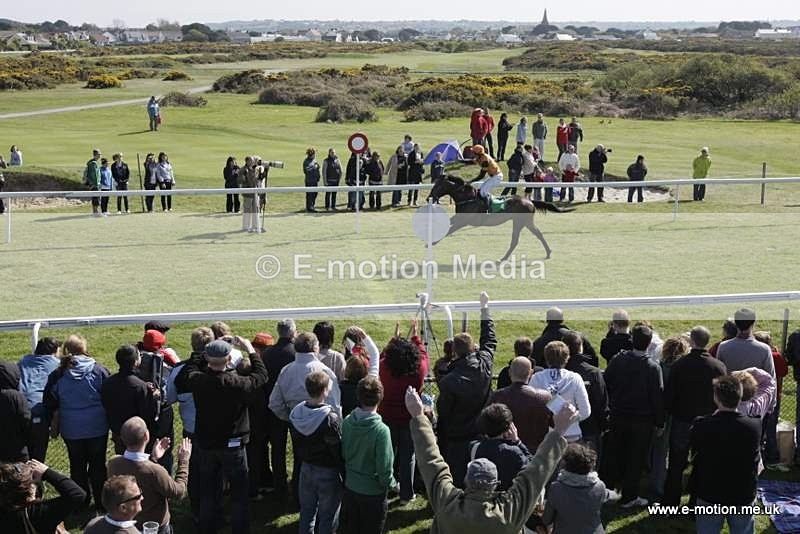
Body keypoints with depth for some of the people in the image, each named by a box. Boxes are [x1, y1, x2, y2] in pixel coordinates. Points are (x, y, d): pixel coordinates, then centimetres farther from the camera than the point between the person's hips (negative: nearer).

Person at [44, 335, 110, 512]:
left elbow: (51, 405, -1)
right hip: (97, 427, -1)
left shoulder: (57, 375, -6)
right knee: (98, 464, 11)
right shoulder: (99, 371, -9)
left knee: (77, 465, 15)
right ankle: (101, 502, 18)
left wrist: (54, 426, 12)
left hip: (71, 429, 1)